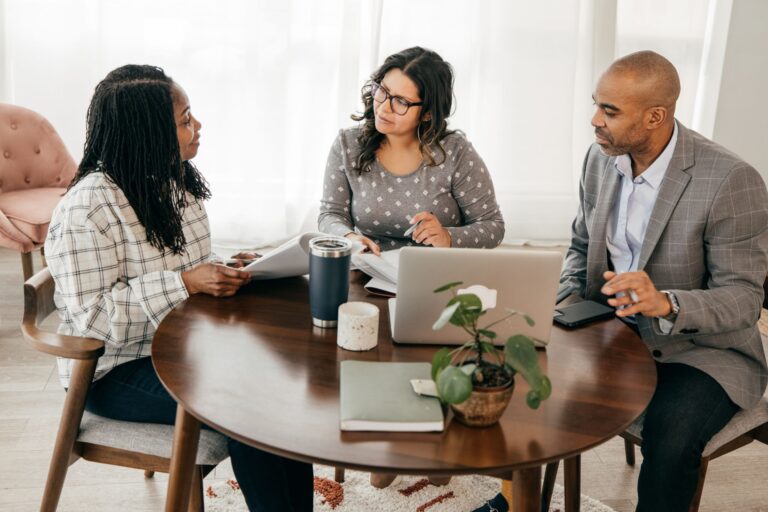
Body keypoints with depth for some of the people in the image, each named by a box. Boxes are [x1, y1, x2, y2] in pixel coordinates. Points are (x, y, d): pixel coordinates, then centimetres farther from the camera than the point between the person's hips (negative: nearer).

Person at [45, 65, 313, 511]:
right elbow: (92, 316, -23)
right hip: (117, 370, -7)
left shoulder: (178, 180, 5)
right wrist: (185, 283, -27)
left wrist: (226, 272, -6)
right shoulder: (88, 207, -20)